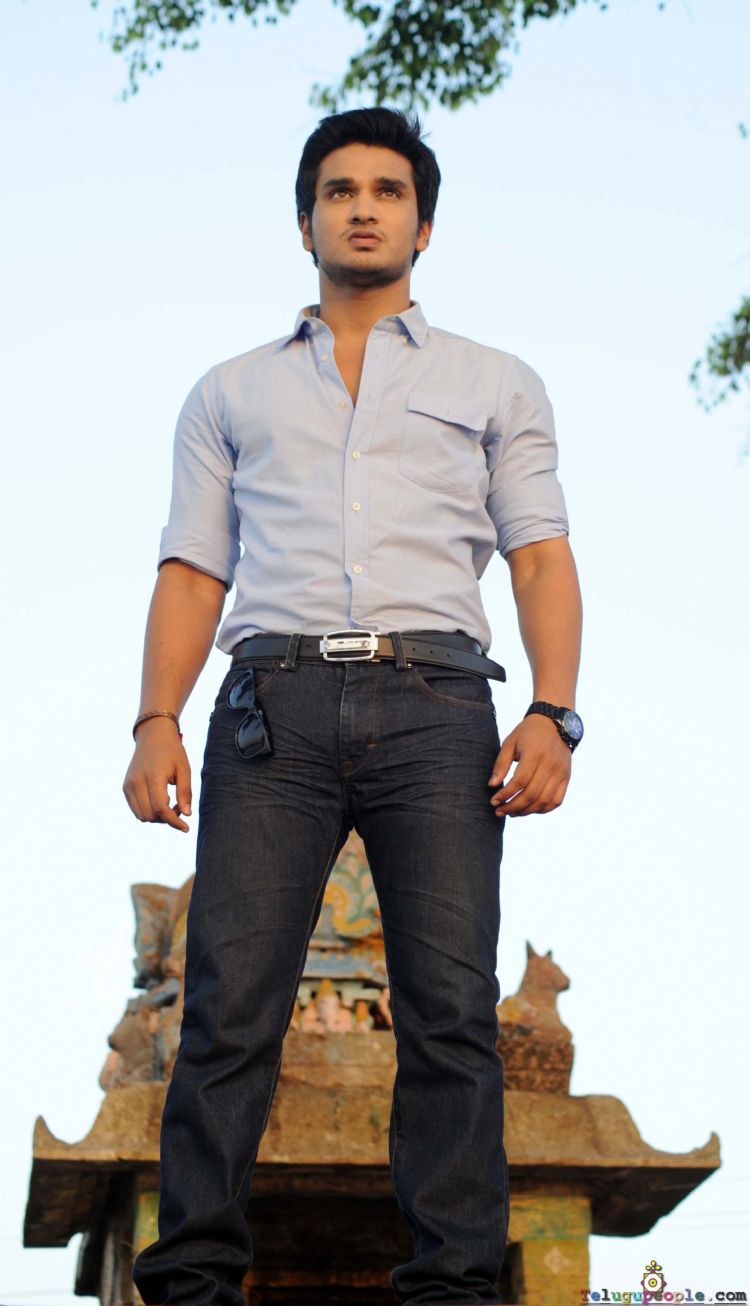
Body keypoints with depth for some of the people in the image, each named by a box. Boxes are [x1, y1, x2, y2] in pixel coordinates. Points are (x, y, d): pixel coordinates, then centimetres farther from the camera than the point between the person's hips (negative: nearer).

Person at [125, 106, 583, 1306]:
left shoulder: (497, 384, 21)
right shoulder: (232, 392, 24)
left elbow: (541, 557, 10)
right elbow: (193, 572, 16)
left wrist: (553, 713, -6)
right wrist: (157, 720, 0)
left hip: (436, 702, 0)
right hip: (275, 700, 1)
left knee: (451, 1007, -8)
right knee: (230, 1002, -8)